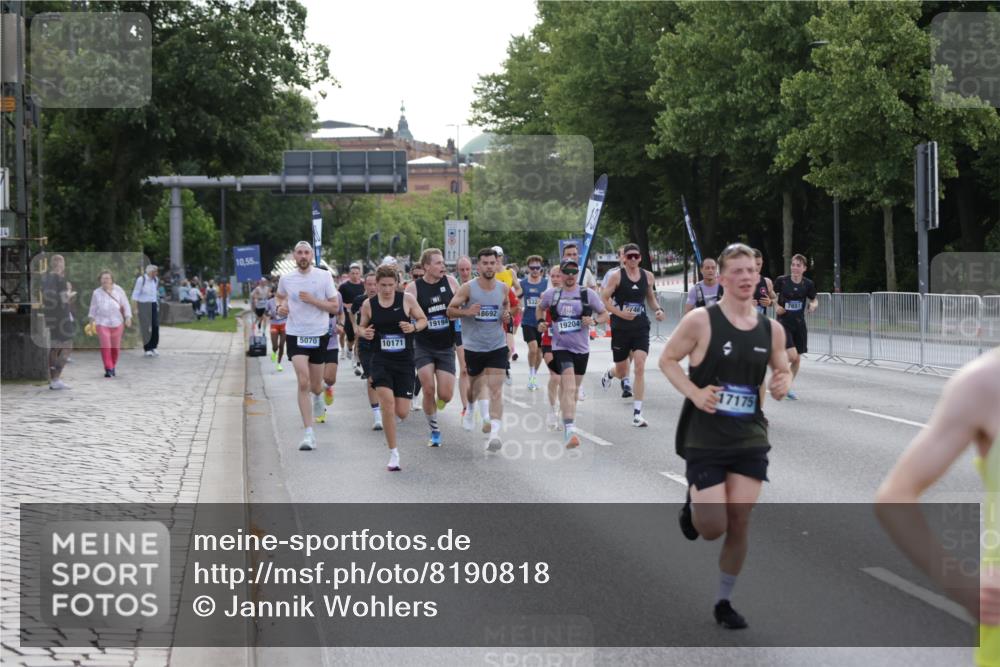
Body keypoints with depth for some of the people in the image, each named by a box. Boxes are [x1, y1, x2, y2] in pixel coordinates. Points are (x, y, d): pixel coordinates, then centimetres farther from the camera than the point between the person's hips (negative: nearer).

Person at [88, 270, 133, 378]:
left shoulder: (118, 291, 3)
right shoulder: (97, 293, 5)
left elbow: (125, 305, 4)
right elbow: (93, 307, 16)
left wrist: (128, 317, -6)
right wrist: (92, 319, 18)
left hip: (117, 323, 1)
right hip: (102, 323, -1)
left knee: (115, 347, 7)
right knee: (105, 346, -14)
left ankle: (113, 366, 27)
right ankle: (108, 369, -10)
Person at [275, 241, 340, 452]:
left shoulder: (324, 276, -5)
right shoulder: (285, 279, 1)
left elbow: (335, 307, -5)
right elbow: (280, 296, 23)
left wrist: (312, 300, -18)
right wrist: (281, 307, 1)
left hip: (319, 335, 1)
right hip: (295, 335, 0)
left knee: (315, 385, 13)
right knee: (303, 383, -16)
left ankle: (318, 395, 54)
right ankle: (308, 433, -15)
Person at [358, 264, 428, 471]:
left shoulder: (407, 299, -2)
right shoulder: (369, 304, 1)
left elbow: (423, 320, 7)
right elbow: (362, 327, 15)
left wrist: (414, 327, -14)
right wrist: (365, 333, -9)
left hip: (404, 361, 1)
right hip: (381, 360, 0)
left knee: (402, 413, -1)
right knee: (388, 403, -19)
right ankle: (393, 454, -8)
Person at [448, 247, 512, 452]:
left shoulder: (503, 288, 0)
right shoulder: (467, 288, -9)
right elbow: (450, 310, -5)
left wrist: (507, 314, -4)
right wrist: (467, 312, -24)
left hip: (497, 346, 1)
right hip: (473, 345, 0)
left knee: (495, 389, -12)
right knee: (475, 384, 19)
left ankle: (494, 433, -20)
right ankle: (470, 408, 54)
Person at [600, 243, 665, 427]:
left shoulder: (648, 276, 5)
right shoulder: (616, 276, -6)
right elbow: (604, 299, -6)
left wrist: (658, 310, -1)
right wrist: (620, 313, -20)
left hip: (641, 328, 2)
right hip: (621, 328, -2)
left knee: (640, 368, -13)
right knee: (622, 373, 10)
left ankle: (637, 413, -9)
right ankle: (610, 373, 51)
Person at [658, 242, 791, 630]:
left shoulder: (771, 329, 2)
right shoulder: (701, 321, -11)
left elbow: (783, 370, 17)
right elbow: (667, 359, -4)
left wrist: (782, 385, -6)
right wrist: (695, 393, -17)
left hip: (750, 439, 4)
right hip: (705, 437, -3)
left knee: (739, 524, 3)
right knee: (713, 529, -6)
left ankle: (724, 602, 20)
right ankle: (694, 504, 31)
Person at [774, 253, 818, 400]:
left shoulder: (808, 284, -1)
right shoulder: (782, 280, -8)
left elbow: (814, 300, 13)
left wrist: (813, 305, -9)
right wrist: (775, 305, -10)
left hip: (799, 324, 3)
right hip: (784, 323, -3)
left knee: (797, 359, 6)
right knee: (792, 355, -19)